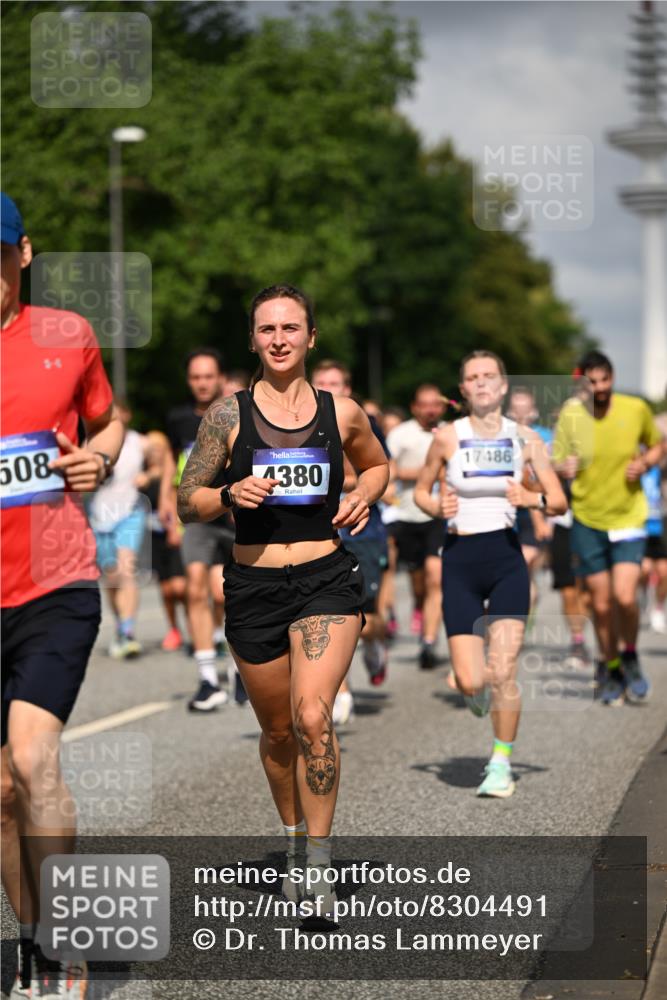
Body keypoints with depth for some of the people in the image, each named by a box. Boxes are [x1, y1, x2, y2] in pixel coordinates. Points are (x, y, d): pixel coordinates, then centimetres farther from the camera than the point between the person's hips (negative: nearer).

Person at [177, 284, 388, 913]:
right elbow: (187, 503, 5)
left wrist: (363, 497, 3)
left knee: (312, 716, -20)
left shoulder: (342, 413, 4)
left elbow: (376, 463, 24)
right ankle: (294, 838, 37)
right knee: (278, 730, 13)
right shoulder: (229, 414, 0)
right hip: (254, 584, 1)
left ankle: (318, 859, -10)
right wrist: (230, 495, -15)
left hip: (327, 580, -1)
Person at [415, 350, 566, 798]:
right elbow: (421, 490, 14)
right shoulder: (447, 437, 1)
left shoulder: (525, 438, 3)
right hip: (460, 561, 0)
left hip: (507, 558, 0)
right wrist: (436, 507, -8)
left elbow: (560, 502, 5)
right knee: (469, 682, -6)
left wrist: (534, 499, -16)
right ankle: (481, 690, 33)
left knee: (503, 672, -8)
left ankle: (502, 762, 10)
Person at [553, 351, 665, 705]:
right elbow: (556, 464, 0)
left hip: (628, 519, -1)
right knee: (601, 604, 4)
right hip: (587, 520, 1)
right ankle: (610, 668, 27)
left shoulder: (636, 409, -6)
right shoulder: (570, 415, -6)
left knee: (625, 597, -16)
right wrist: (564, 467, -23)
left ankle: (630, 657, 13)